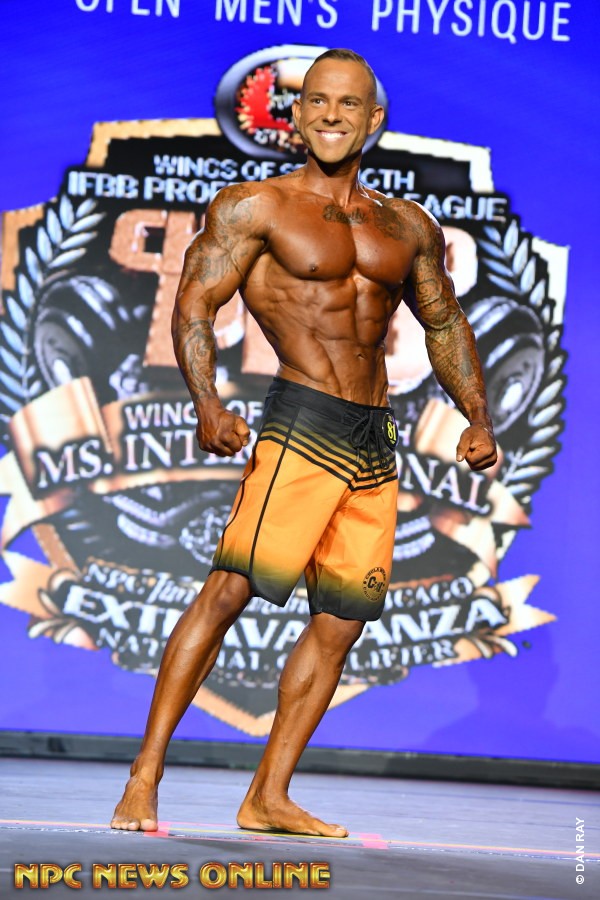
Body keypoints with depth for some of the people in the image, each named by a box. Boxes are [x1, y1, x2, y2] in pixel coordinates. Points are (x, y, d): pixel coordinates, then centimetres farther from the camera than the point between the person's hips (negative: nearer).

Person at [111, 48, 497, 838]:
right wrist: (208, 405, -21)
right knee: (231, 587, -16)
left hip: (376, 444, 6)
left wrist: (477, 417, 14)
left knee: (343, 619, 4)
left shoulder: (409, 227, 16)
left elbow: (445, 323, 26)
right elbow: (194, 306, -6)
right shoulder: (255, 207, 1)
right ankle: (145, 778, -12)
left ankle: (268, 798, 10)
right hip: (302, 425, -6)